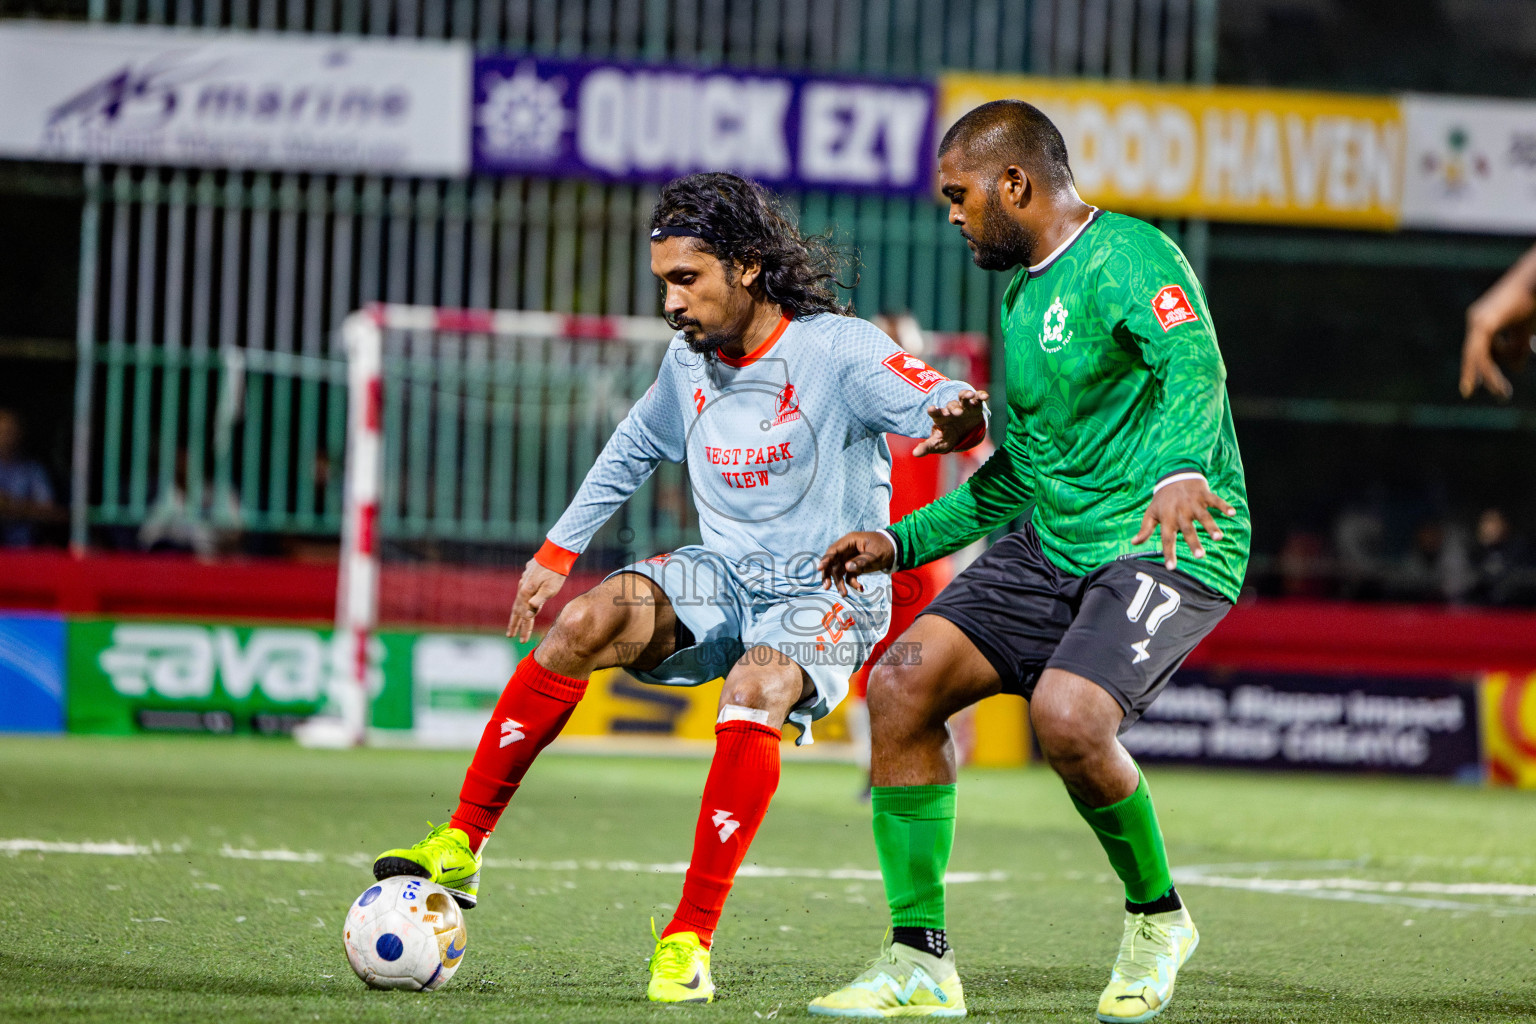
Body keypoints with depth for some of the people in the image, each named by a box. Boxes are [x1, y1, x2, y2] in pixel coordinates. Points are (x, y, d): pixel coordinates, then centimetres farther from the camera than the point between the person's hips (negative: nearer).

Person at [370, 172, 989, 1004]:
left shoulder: (838, 349, -13)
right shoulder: (691, 358, 6)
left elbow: (946, 407, -24)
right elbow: (636, 448, 24)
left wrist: (958, 418, -49)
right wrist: (555, 553, 24)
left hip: (827, 592, -5)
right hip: (722, 571, 5)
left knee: (752, 700, -36)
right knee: (586, 624, -23)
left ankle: (689, 943, -28)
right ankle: (459, 848, -20)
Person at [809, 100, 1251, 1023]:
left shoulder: (1127, 257, -11)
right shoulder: (1024, 296, 18)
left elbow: (1193, 364, -30)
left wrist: (1180, 469, -48)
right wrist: (903, 542, 23)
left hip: (1168, 547, -9)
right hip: (1053, 548, 9)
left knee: (1066, 713, -31)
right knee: (903, 681, -8)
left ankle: (1158, 917, -2)